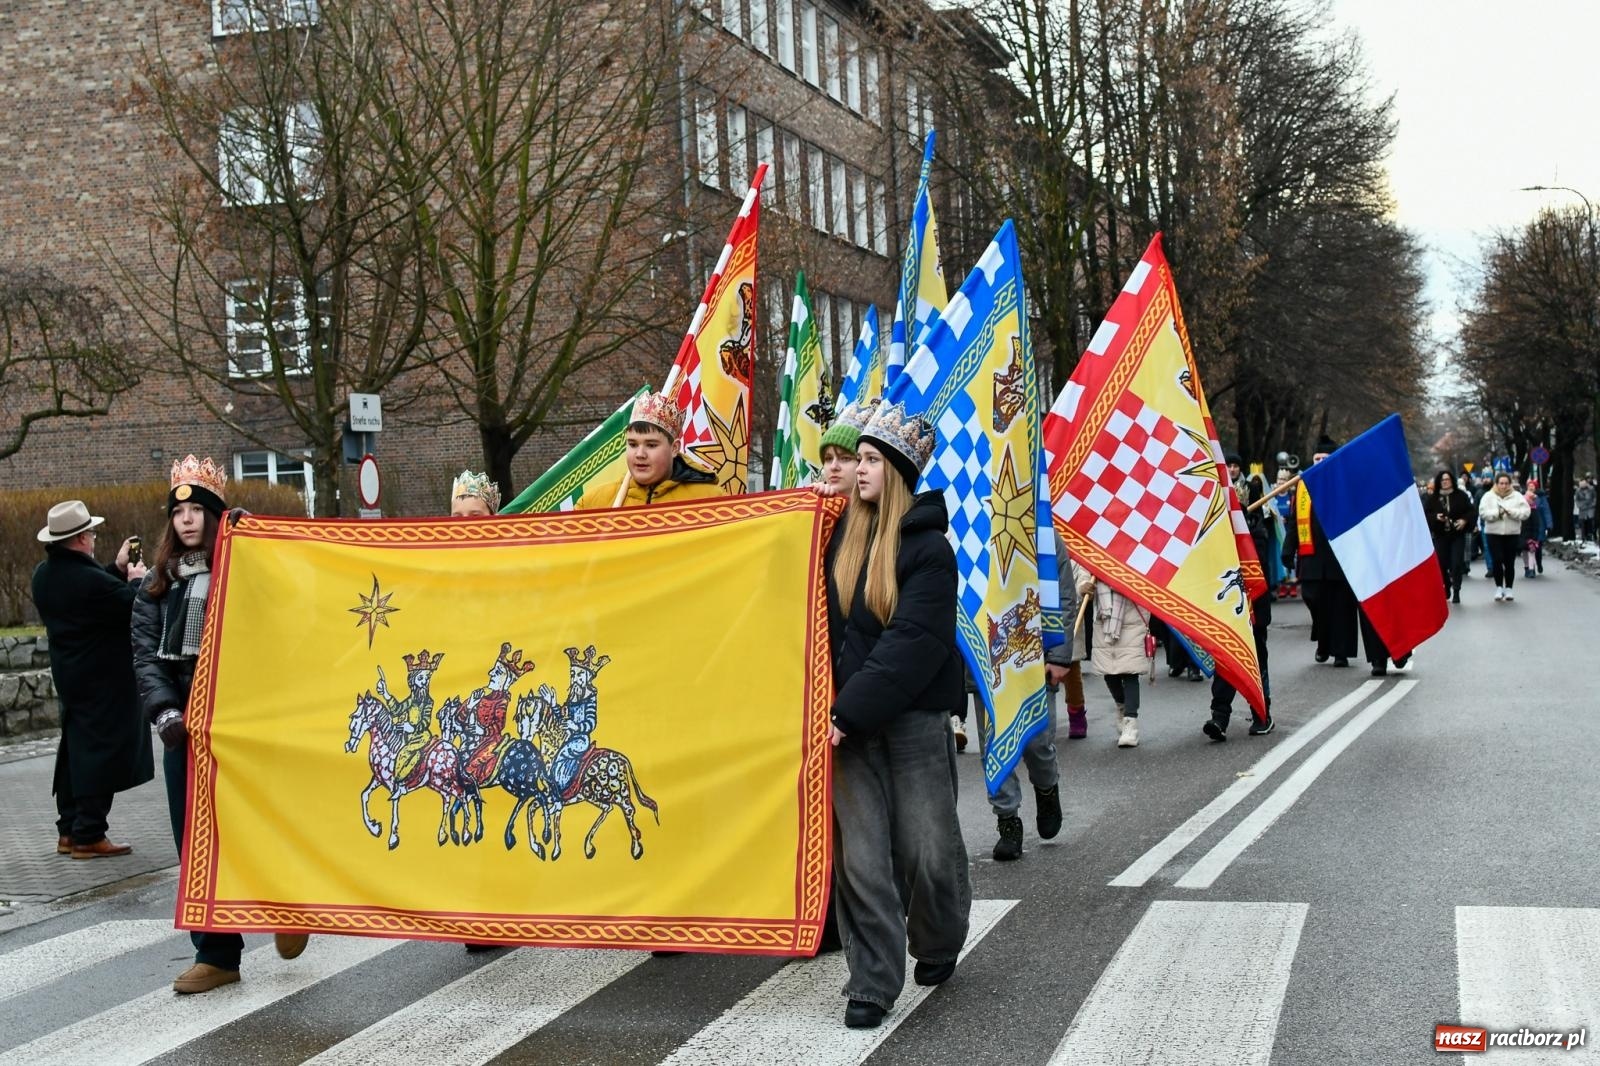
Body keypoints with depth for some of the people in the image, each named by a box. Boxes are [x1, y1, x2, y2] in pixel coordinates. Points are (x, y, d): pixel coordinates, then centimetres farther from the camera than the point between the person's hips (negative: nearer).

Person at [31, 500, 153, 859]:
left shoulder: (44, 575, 4)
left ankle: (68, 830, 22)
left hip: (70, 677, 9)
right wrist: (136, 580, -1)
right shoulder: (89, 579, -25)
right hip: (103, 679, -9)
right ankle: (88, 835, 0)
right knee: (101, 752, -2)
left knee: (75, 748, 16)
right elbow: (136, 607, -18)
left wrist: (118, 570, 16)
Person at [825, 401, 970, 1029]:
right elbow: (823, 624, 13)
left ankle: (938, 946, 32)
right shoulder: (840, 538, 8)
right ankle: (872, 984, 6)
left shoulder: (929, 548, -7)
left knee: (926, 849, 5)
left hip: (914, 719, -3)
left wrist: (851, 711, -20)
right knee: (860, 857, -1)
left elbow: (912, 643, -15)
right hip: (848, 719, 3)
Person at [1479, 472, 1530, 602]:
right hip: (1494, 533, -1)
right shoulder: (1488, 496, 1)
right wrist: (1497, 513, -21)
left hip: (1512, 533, 1)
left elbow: (1526, 512, -5)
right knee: (1497, 560, -8)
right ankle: (1499, 588, 5)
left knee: (1510, 562, 5)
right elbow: (1483, 513, -9)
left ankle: (1508, 589, 14)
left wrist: (1511, 512, -17)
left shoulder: (1517, 496, 4)